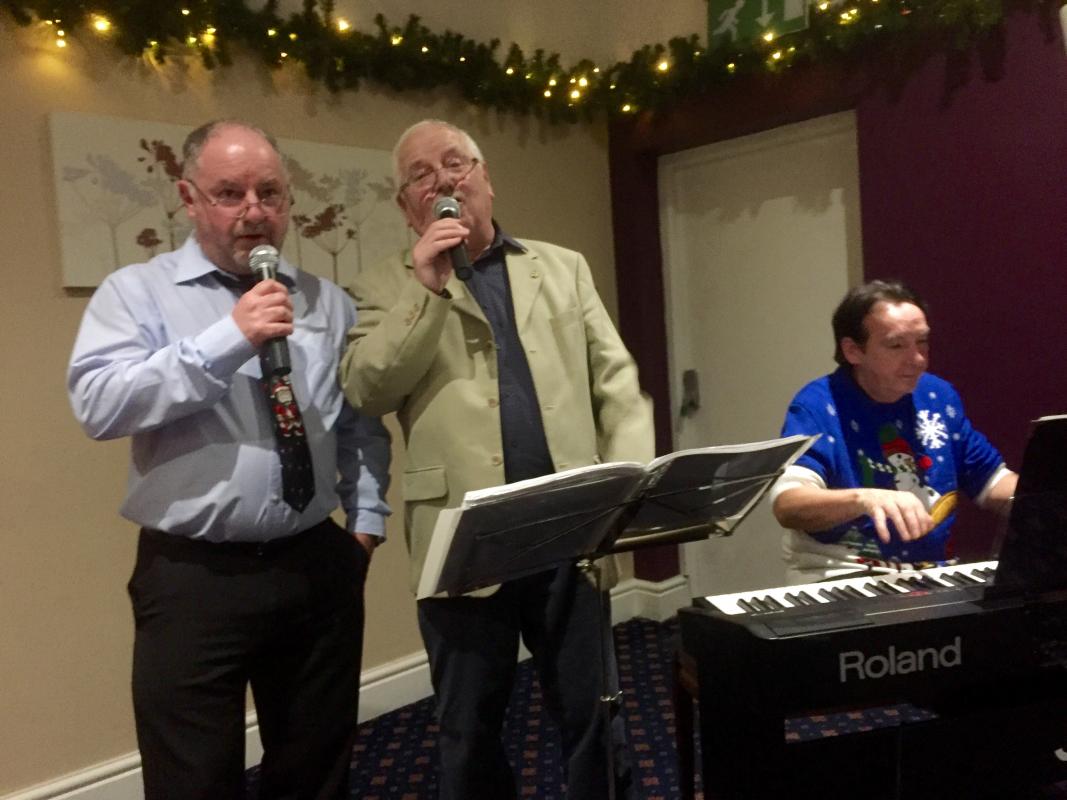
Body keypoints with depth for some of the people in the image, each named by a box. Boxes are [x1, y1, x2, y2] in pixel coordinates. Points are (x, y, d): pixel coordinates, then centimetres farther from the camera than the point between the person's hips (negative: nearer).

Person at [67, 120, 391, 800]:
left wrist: (366, 520, 4)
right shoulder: (137, 293, -1)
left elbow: (364, 423, 14)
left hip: (319, 569, 4)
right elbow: (98, 405, -16)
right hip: (192, 577, -3)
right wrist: (228, 340, -22)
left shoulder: (330, 303, 10)